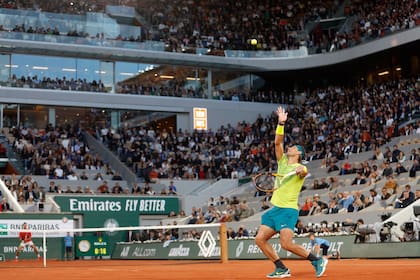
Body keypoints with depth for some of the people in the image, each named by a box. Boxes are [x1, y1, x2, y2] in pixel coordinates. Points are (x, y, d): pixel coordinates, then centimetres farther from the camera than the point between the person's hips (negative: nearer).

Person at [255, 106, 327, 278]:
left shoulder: (299, 167, -5)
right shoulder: (282, 162, 14)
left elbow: (304, 172, -30)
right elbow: (277, 142, 5)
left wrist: (301, 170, -52)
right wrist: (281, 123, -2)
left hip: (288, 210, -8)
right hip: (275, 209, 8)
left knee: (286, 244, -18)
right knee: (260, 239, 0)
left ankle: (317, 261, -1)